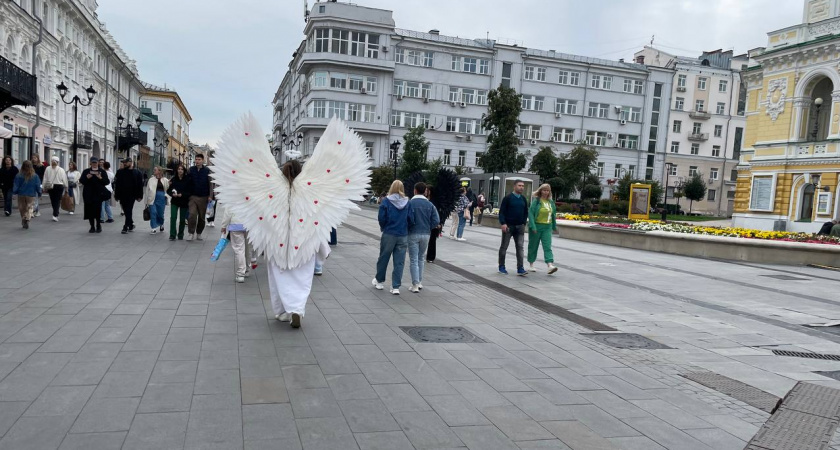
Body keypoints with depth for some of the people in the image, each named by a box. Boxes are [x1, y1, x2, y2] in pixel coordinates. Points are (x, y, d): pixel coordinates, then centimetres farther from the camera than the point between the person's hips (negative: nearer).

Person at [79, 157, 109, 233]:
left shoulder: (102, 172, 8)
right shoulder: (86, 171, 13)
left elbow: (107, 182, 0)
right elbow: (81, 181, 6)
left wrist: (101, 178, -17)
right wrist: (86, 178, -12)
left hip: (98, 193, -2)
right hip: (88, 194, 2)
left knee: (97, 209, -9)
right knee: (90, 210, 2)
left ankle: (98, 226, 7)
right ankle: (92, 226, 11)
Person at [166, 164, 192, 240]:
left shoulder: (188, 180, -5)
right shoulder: (173, 179, 2)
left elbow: (190, 191, -7)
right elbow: (168, 190, 6)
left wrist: (182, 195, -19)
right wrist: (172, 194, -14)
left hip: (184, 202, -1)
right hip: (174, 201, 1)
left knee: (182, 219, 8)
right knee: (173, 217, -10)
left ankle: (180, 235, 23)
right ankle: (172, 235, -5)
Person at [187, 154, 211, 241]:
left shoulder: (207, 171, -2)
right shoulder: (191, 169, 2)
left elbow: (210, 184, -2)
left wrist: (209, 196, -8)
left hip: (203, 197, 0)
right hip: (193, 196, 0)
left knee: (202, 216, 8)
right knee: (192, 214, -13)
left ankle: (199, 233, 22)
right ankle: (191, 233, -3)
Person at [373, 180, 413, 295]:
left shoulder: (386, 201, -7)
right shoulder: (407, 202, -2)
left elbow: (381, 218, -7)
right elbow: (411, 220, -2)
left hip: (389, 234, -1)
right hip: (403, 236, 1)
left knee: (383, 258, 16)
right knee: (399, 262, 6)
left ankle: (379, 281, 32)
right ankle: (396, 287, 5)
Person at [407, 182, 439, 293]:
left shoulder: (410, 203, -10)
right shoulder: (430, 204, 0)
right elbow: (436, 220, -5)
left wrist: (407, 228, 3)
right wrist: (428, 228, 10)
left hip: (413, 234, -3)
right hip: (426, 234, 3)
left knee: (413, 260, 3)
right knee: (421, 258, 20)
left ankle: (415, 285, -1)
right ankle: (419, 282, 24)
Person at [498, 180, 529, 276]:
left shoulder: (523, 199, 9)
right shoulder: (508, 198, -6)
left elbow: (526, 212, 17)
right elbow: (501, 212, -9)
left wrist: (523, 223, 7)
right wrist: (503, 223, -18)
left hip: (519, 227, 4)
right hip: (508, 226, -4)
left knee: (520, 247, -4)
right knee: (504, 247, 6)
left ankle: (520, 269, -4)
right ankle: (501, 267, 17)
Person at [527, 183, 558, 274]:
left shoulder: (551, 202, 9)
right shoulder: (536, 201, -8)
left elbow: (553, 214, 18)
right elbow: (530, 213, -13)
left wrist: (554, 226, 19)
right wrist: (532, 226, -21)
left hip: (547, 227, 4)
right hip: (536, 226, -4)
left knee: (547, 246, -7)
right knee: (533, 246, 9)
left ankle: (550, 265, -17)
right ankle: (531, 264, 23)